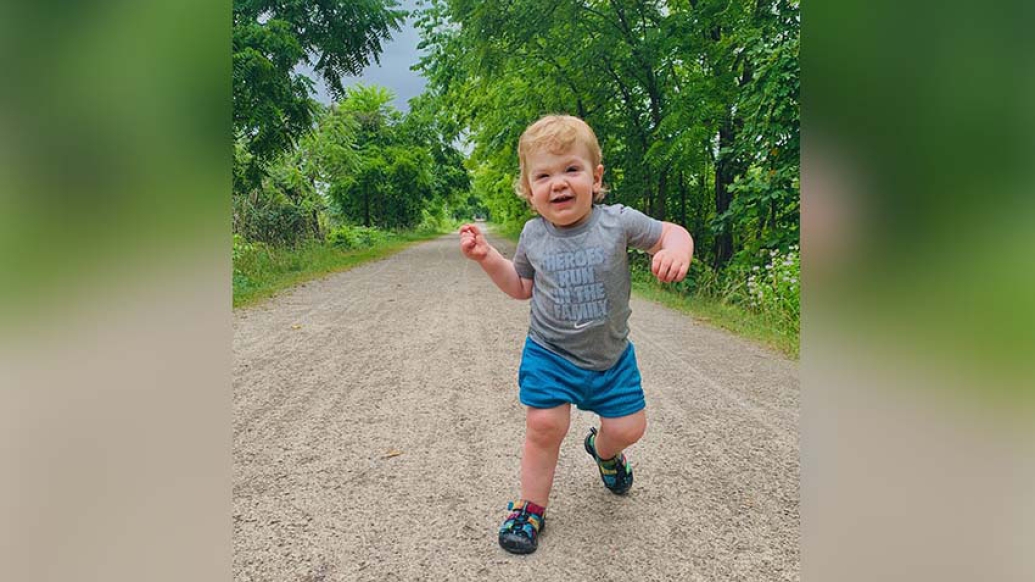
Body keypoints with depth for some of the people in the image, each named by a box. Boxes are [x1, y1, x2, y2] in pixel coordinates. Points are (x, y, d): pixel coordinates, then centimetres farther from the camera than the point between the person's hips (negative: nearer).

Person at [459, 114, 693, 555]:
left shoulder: (619, 222, -15)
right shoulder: (533, 235, -6)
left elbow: (672, 233, -4)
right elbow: (521, 287, 9)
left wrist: (675, 250, -28)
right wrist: (487, 257, -6)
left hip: (611, 356, 0)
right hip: (549, 355, 0)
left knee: (628, 428, 6)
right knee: (544, 426, -6)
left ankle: (603, 450, 45)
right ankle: (531, 507, 18)